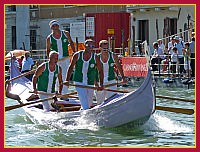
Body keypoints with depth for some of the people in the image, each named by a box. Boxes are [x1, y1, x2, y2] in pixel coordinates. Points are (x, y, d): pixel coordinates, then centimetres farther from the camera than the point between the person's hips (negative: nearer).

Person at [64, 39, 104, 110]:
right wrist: (67, 80, -6)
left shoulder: (95, 58, -4)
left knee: (89, 103, 11)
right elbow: (71, 67, 3)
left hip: (90, 83, 2)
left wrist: (101, 85, -8)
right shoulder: (77, 55, -5)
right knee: (84, 102, -18)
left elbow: (100, 71, 1)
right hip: (79, 82, -2)